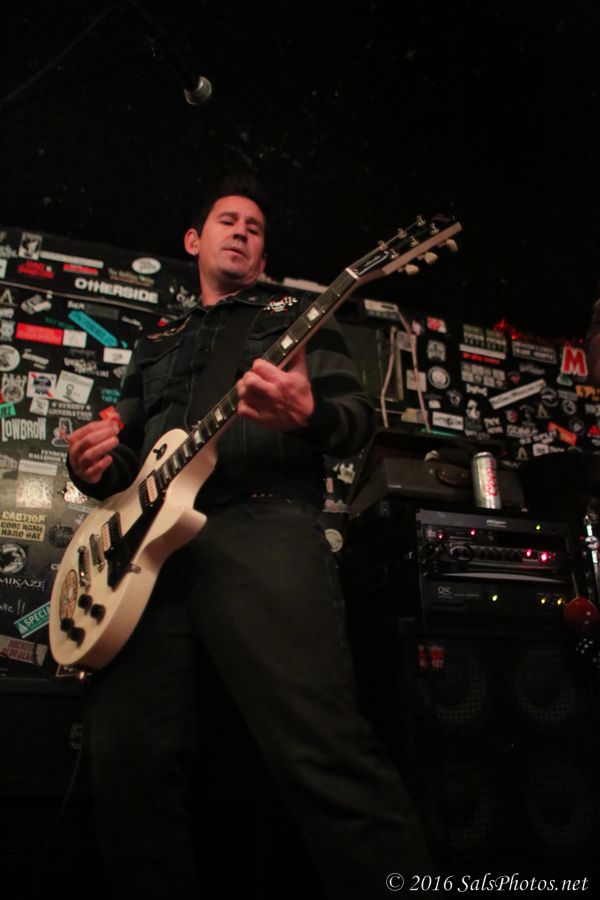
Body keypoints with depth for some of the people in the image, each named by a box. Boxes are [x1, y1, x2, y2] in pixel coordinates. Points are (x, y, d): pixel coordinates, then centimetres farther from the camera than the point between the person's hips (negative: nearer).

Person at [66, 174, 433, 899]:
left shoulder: (294, 316, 21)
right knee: (129, 757, -8)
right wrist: (94, 466, 6)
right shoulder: (155, 347, 33)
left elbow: (356, 415, 8)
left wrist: (310, 415, -17)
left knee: (321, 746, -20)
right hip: (149, 544, 4)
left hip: (263, 526, -4)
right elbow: (124, 453, 32)